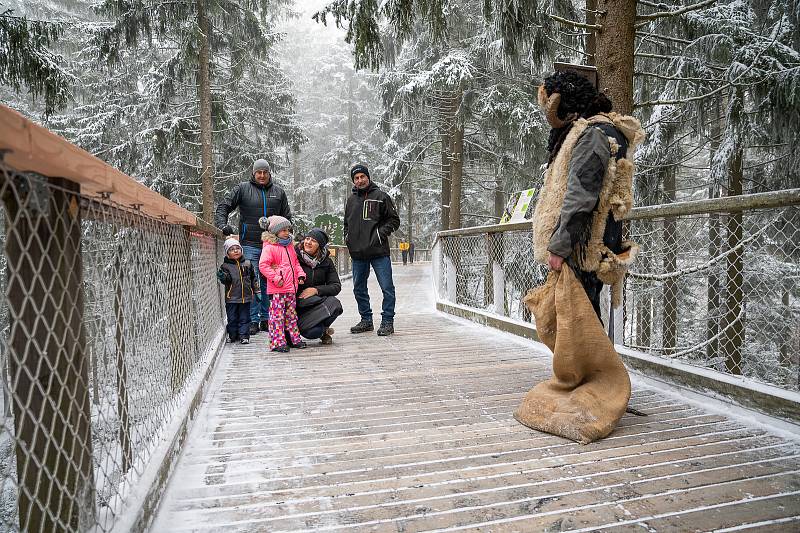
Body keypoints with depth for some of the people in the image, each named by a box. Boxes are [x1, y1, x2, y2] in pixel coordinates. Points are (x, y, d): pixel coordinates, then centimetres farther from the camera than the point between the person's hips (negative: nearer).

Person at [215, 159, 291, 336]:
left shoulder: (278, 192, 13)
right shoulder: (242, 189, 6)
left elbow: (287, 217, 19)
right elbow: (223, 207, 5)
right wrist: (222, 225, -13)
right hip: (250, 244, -2)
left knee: (269, 284, 7)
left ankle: (266, 318, 17)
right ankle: (253, 320, 4)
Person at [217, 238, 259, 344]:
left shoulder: (247, 264, 5)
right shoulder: (225, 266, -3)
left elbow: (253, 278, 13)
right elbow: (225, 280, -13)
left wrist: (255, 290, 11)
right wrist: (223, 277, -34)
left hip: (246, 297, 1)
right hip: (231, 298, -1)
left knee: (244, 318, 6)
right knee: (232, 318, 8)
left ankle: (244, 336, 13)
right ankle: (232, 336, 22)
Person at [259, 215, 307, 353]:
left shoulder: (290, 247, 17)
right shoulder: (269, 247, -8)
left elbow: (296, 263, 26)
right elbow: (263, 265, -16)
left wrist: (300, 275, 10)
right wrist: (276, 278, -20)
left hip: (291, 288, 8)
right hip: (277, 290, -8)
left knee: (291, 314, 15)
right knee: (277, 315, -4)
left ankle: (295, 339, 24)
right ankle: (277, 342, 1)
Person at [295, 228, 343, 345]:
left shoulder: (326, 261, 4)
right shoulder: (295, 256, -5)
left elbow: (336, 286, -1)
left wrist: (316, 290, -15)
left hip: (318, 302, 3)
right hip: (298, 304, -3)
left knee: (335, 304, -30)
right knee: (312, 332, -30)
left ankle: (323, 330, 2)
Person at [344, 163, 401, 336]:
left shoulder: (381, 196, 1)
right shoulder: (351, 200, 16)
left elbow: (394, 220, 2)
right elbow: (347, 223, 29)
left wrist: (382, 232, -11)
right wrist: (347, 236, 10)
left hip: (379, 252, -5)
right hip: (357, 253, 5)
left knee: (387, 288, -4)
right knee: (359, 289, 11)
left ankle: (387, 321, 6)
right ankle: (366, 320, 24)